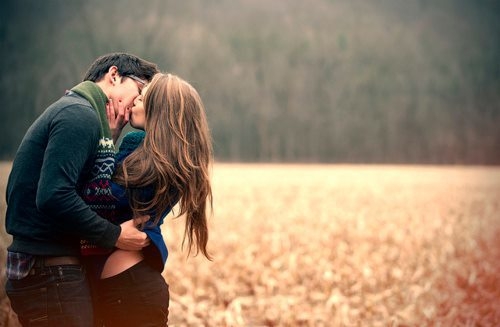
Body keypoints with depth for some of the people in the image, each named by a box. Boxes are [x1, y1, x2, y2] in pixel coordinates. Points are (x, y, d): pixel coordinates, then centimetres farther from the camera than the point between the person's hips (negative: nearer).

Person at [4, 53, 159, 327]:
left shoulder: (72, 110, 21)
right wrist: (114, 236, -16)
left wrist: (110, 136, 6)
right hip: (49, 273, -11)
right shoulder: (80, 114, -13)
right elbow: (54, 196, -25)